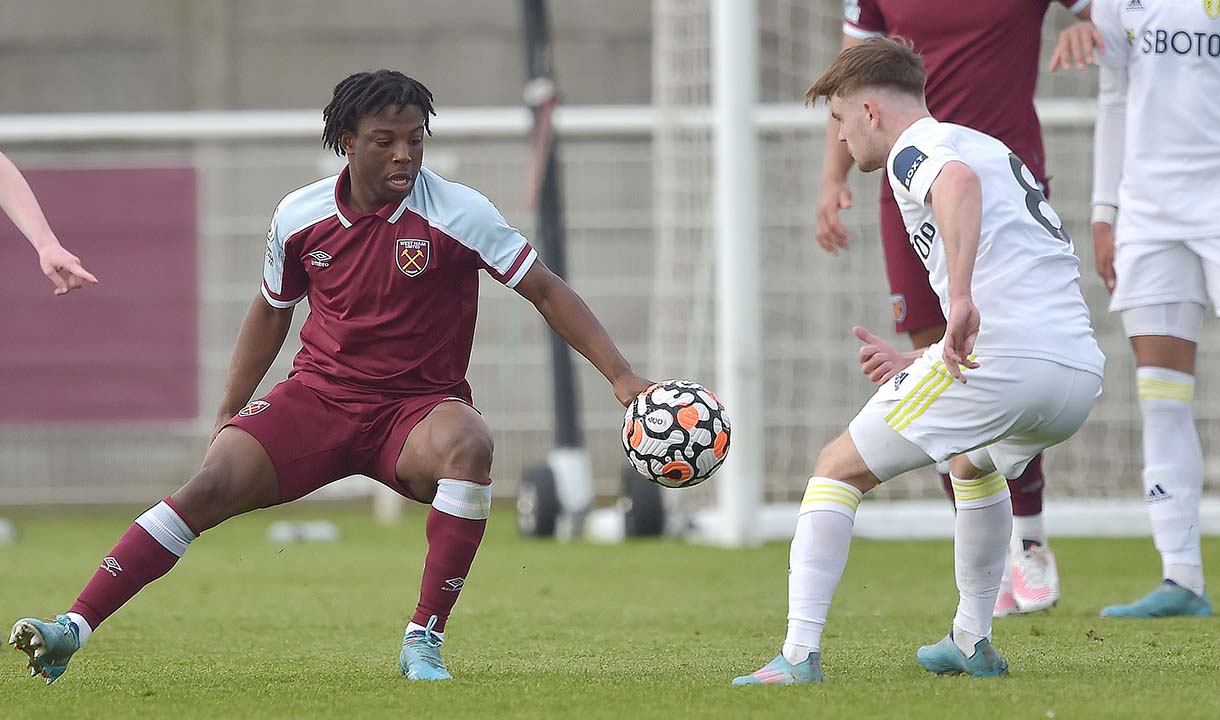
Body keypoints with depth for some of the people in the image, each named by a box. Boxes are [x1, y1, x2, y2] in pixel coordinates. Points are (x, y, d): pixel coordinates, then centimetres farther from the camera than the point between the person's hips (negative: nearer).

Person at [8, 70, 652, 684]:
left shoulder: (459, 213, -11)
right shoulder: (299, 217, -1)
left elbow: (544, 290, -7)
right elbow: (271, 312, 17)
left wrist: (621, 376, -14)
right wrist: (227, 416, 16)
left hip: (417, 407, -2)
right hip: (319, 396, 2)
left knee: (467, 445, -38)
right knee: (211, 485, -20)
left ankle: (424, 641, -29)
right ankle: (73, 629, -19)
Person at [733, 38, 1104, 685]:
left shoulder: (914, 148, 3)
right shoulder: (993, 149, 31)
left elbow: (959, 183, -25)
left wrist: (962, 299, -34)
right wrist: (920, 363, 42)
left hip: (1000, 359, -9)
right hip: (1081, 371, 9)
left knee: (838, 470, 2)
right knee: (975, 464, 39)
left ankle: (799, 655, -9)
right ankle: (972, 644, 38)